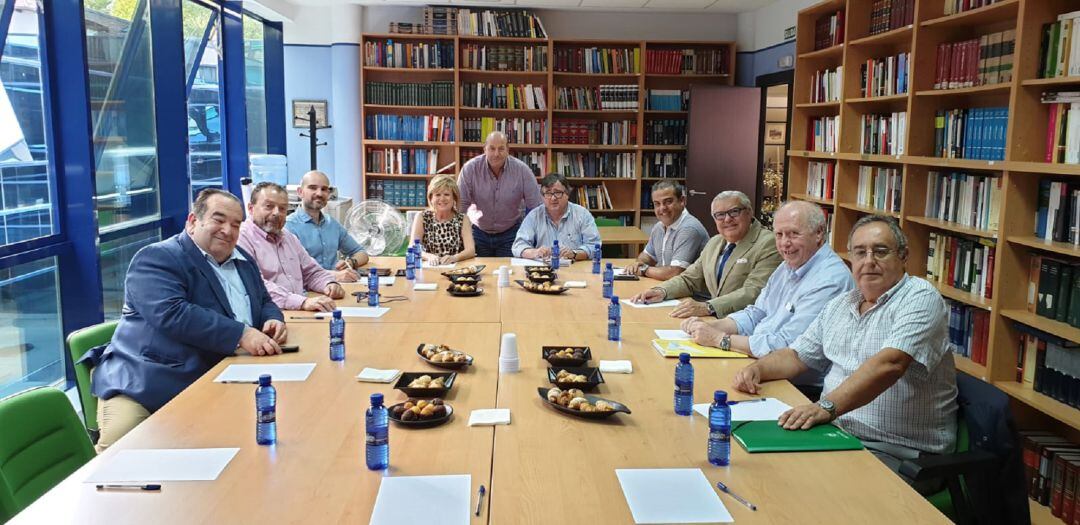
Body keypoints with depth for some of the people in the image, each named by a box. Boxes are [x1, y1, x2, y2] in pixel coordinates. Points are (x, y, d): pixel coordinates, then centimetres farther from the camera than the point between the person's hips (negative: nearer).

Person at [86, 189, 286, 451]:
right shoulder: (157, 259, -7)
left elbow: (264, 303, 23)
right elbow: (173, 314, -21)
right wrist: (240, 335, -26)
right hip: (146, 385, -6)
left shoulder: (244, 261, 18)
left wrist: (273, 320, -2)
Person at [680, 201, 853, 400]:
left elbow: (786, 346, -25)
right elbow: (755, 315, 17)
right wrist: (709, 326, -1)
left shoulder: (830, 281, -21)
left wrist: (719, 338, -18)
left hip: (805, 389, -8)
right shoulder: (788, 267, 11)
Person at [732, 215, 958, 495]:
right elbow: (797, 355, 20)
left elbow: (890, 364, -25)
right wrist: (758, 369, -2)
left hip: (896, 451, -6)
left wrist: (827, 406, -35)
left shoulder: (920, 299, -8)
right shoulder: (840, 305, 16)